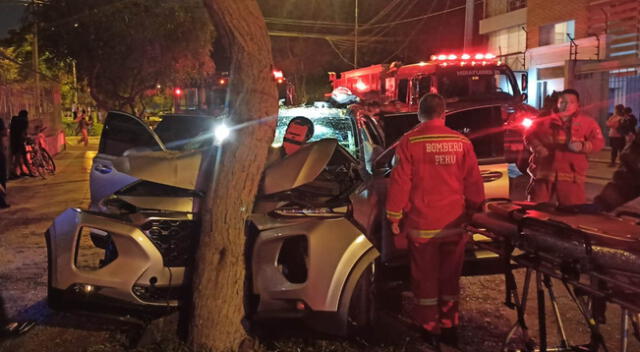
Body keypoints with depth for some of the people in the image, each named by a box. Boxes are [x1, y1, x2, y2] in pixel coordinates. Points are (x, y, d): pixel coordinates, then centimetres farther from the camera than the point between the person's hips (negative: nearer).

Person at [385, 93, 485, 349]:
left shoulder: (409, 141, -9)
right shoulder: (461, 142, -2)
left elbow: (400, 182, -9)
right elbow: (473, 183, 2)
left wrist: (394, 217, 0)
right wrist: (475, 212, 16)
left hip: (421, 224, -2)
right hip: (454, 223, 2)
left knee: (426, 280, 10)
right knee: (450, 278, 16)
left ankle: (431, 330, 18)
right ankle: (449, 327, 25)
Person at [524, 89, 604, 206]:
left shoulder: (587, 122, 7)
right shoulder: (546, 121, 11)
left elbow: (599, 142, 1)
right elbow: (529, 135, 15)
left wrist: (582, 146, -19)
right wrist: (538, 147, -5)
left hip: (571, 175, -1)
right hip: (543, 172, 1)